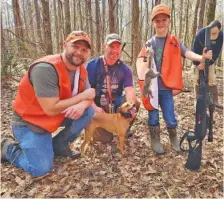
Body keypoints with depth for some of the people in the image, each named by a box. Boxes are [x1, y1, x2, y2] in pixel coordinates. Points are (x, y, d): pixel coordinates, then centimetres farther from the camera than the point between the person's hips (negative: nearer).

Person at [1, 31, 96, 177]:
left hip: (58, 115, 7)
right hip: (29, 121, -7)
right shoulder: (46, 68, -30)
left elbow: (89, 97, -3)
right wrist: (82, 96, -24)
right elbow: (51, 109, -33)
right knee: (42, 169, -15)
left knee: (88, 111, -10)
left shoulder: (81, 69, -3)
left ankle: (59, 145, 8)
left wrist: (82, 105, -29)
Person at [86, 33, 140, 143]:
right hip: (98, 105, -3)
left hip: (116, 104, 3)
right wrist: (94, 107, -29)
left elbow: (129, 89, -16)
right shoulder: (92, 65, -11)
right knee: (105, 138, -14)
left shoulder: (125, 69, -2)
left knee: (136, 103, -25)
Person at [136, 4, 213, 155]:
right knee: (153, 116, 10)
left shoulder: (175, 42, 3)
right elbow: (141, 61, 3)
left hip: (166, 88, 0)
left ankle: (174, 139, 32)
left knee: (170, 118, 3)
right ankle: (155, 141, 31)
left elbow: (187, 53, -14)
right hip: (151, 88, 1)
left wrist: (201, 57, -35)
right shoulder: (149, 44, 5)